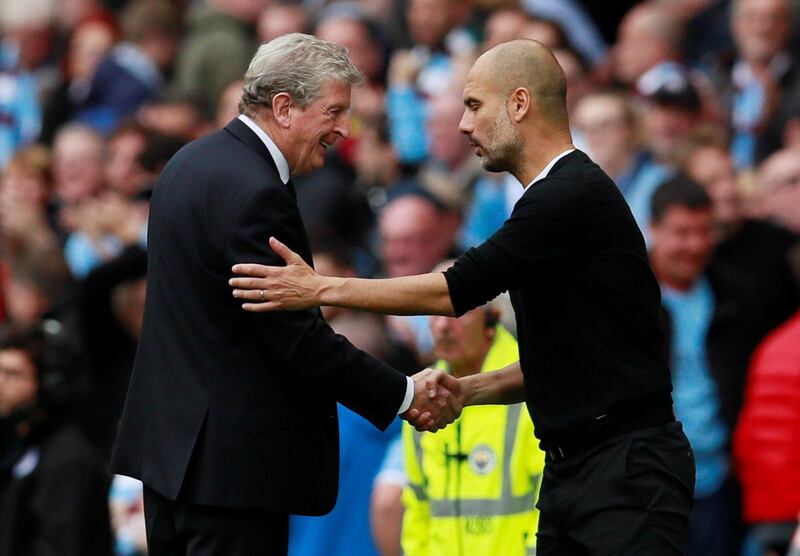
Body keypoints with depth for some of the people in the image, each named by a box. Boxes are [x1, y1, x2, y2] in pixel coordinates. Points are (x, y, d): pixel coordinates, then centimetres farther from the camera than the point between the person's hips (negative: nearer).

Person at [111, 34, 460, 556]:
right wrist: (404, 395, -11)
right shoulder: (253, 193, -20)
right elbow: (299, 338, -20)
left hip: (169, 444, 10)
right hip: (232, 462, -10)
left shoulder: (193, 161, 12)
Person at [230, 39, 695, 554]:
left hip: (629, 471, -10)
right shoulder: (552, 197, 17)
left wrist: (323, 289, -12)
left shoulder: (576, 194, -14)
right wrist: (465, 390, 8)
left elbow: (460, 289, -17)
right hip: (569, 469, 10)